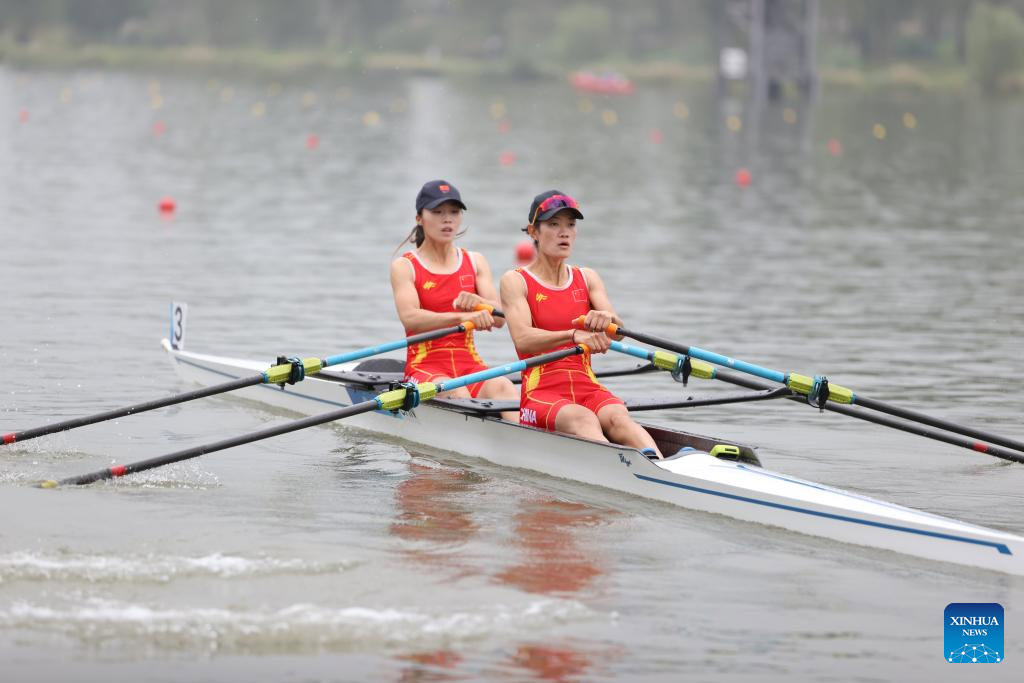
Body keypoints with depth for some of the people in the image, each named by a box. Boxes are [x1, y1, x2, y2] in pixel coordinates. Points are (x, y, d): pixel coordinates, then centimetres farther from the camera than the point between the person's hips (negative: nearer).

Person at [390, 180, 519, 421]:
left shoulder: (475, 262, 15)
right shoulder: (404, 266, 3)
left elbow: (499, 318, 1)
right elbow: (410, 318, -18)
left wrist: (476, 302, -24)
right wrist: (463, 317, -34)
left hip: (470, 365, 3)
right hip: (425, 368, -3)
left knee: (503, 387, -31)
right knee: (456, 394, -36)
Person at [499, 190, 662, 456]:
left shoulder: (588, 279, 19)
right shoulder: (515, 281, 6)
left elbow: (618, 330, 1)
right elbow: (523, 339, -13)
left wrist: (606, 318, -25)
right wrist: (575, 334, -30)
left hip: (589, 390, 4)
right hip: (540, 393, -4)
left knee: (617, 417, -31)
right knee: (582, 419, -37)